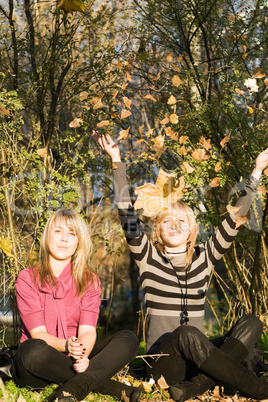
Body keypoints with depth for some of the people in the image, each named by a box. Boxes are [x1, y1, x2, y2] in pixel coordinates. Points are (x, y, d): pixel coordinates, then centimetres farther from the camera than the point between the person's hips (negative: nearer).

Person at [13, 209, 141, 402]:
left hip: (77, 359, 3)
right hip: (38, 365, -3)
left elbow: (88, 330, -7)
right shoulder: (27, 279, -2)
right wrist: (66, 346, -33)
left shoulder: (89, 280, 6)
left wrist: (82, 355, -30)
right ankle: (106, 385, -23)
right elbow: (38, 333, -11)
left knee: (128, 339, -18)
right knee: (33, 350, -37)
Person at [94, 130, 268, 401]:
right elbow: (127, 216, -7)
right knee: (186, 334, -37)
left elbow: (235, 219, 8)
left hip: (196, 358, 4)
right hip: (161, 364, -4)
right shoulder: (149, 258, 4)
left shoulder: (204, 257, 12)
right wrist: (117, 160, -14)